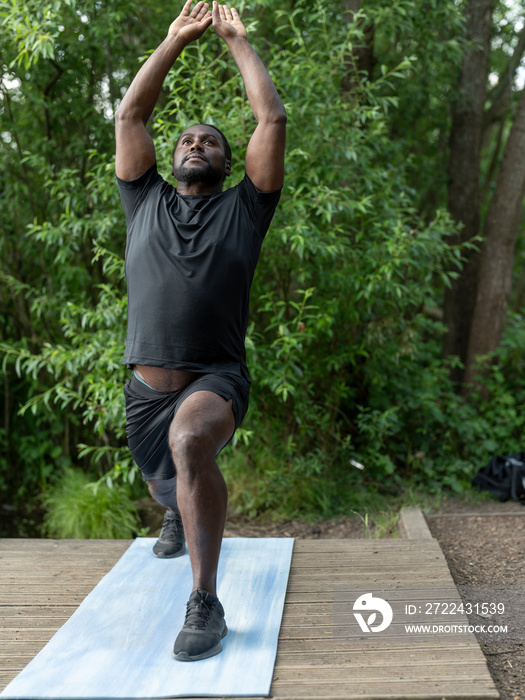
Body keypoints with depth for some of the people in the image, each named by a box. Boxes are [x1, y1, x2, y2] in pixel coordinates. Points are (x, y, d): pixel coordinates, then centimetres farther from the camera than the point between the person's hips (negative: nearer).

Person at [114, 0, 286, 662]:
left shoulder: (243, 208, 6)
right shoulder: (146, 203, 12)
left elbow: (273, 119, 1)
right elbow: (129, 115, 9)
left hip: (215, 378, -4)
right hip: (145, 385, 4)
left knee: (190, 440, -38)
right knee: (163, 482, 26)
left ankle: (205, 602, -30)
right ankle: (176, 516, 66)